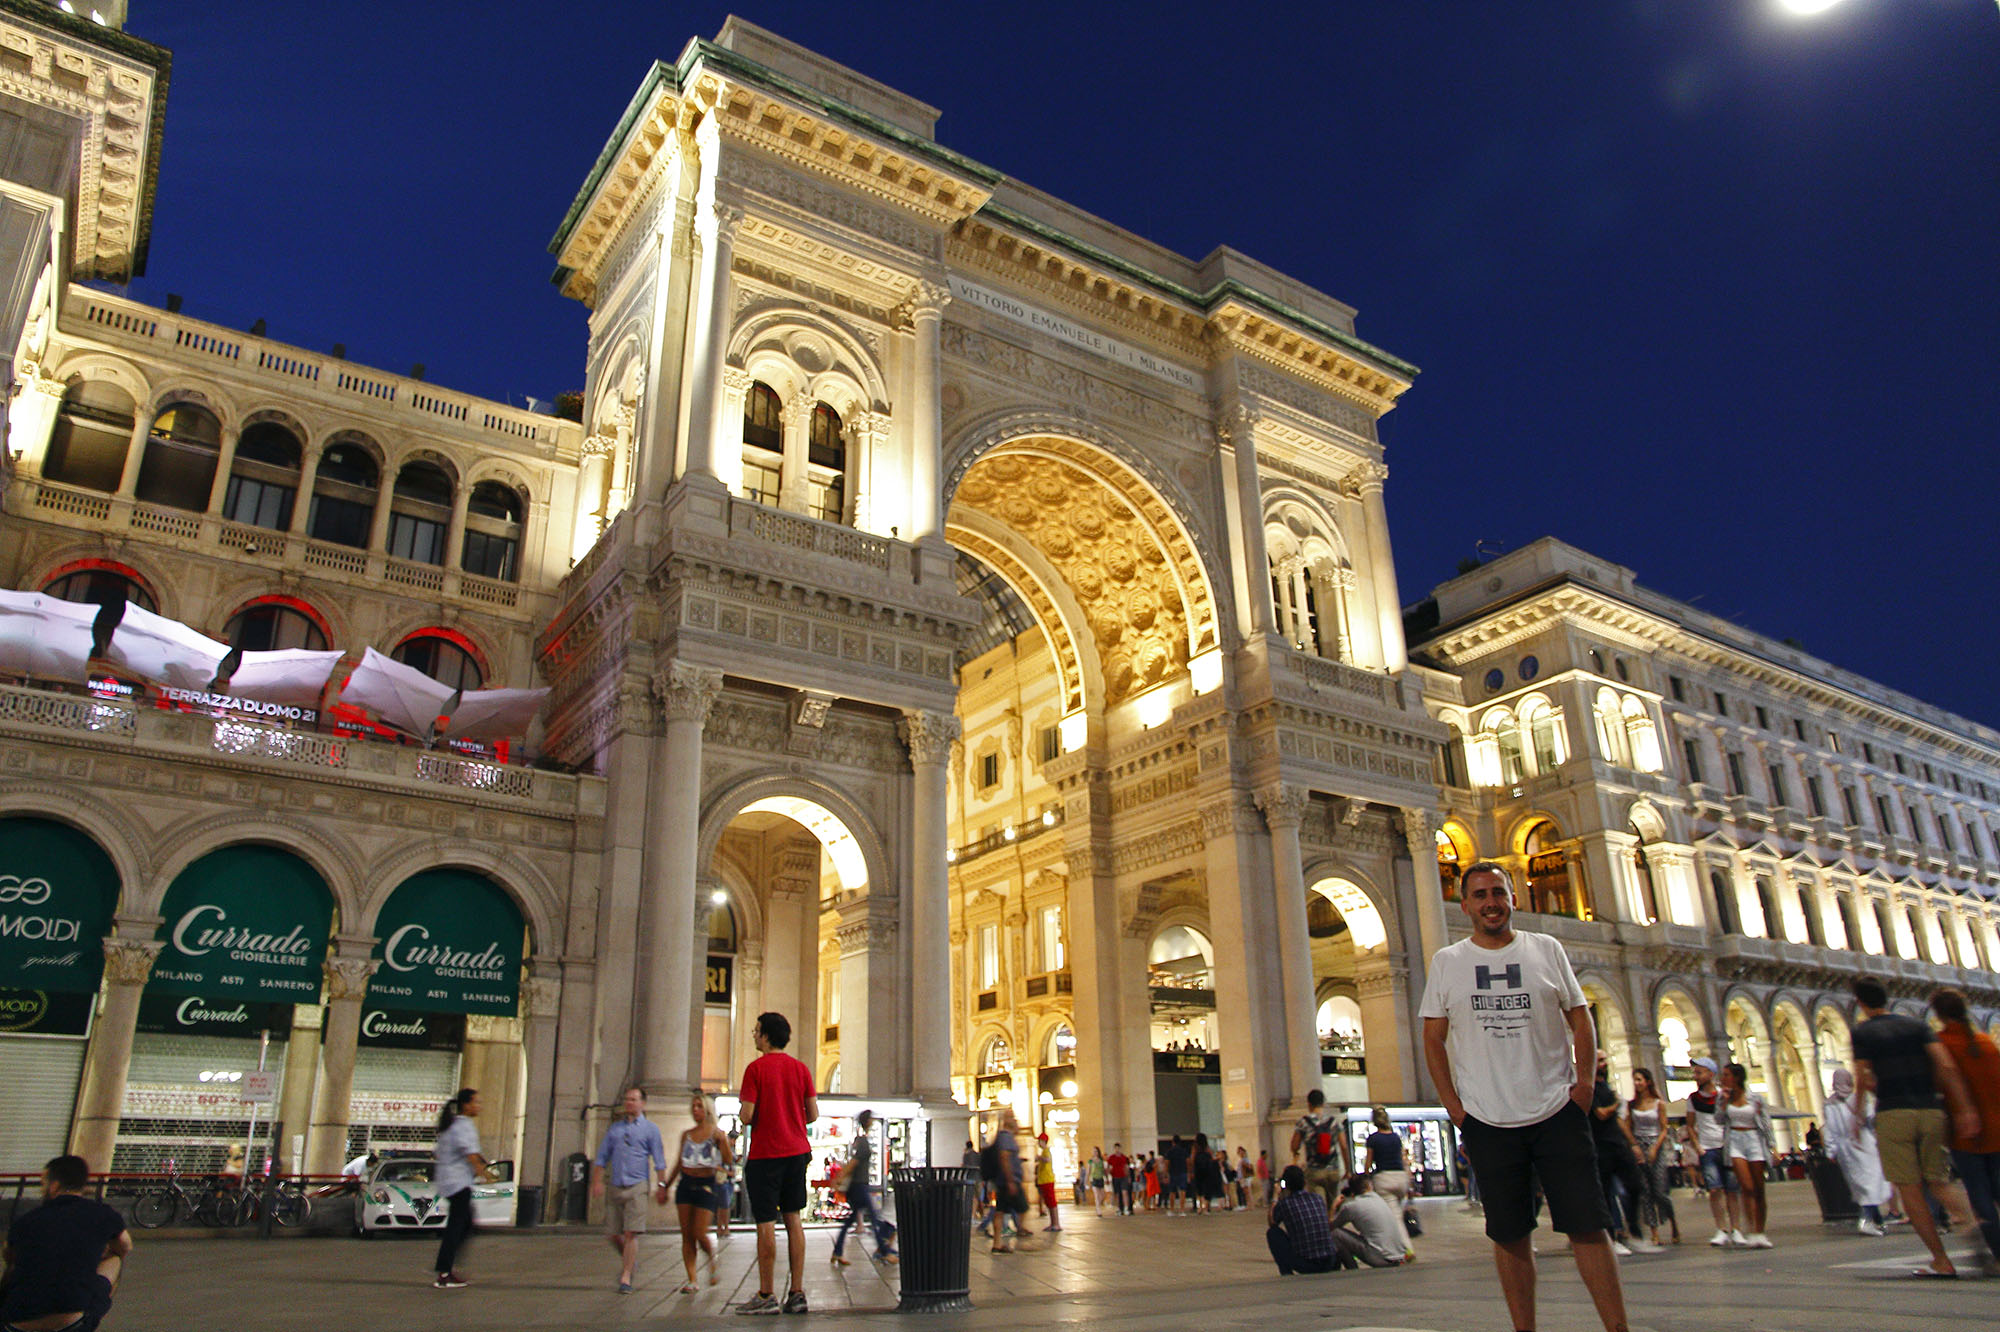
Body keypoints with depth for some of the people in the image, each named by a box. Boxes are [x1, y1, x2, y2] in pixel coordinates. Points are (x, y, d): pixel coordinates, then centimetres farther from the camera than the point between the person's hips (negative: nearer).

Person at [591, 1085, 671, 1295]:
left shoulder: (650, 1128, 5)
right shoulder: (615, 1128, 15)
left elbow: (659, 1161, 2)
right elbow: (602, 1157, 17)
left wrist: (662, 1185, -7)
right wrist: (597, 1181, 5)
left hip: (637, 1187, -4)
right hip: (616, 1188, 4)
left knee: (631, 1233, -10)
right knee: (612, 1234, 5)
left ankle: (626, 1277, -1)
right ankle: (629, 1261, 31)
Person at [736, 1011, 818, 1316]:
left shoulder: (756, 1068, -10)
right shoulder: (800, 1068, 5)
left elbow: (747, 1116, -14)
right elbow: (813, 1114, 5)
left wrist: (747, 1118, 8)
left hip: (765, 1153, -5)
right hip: (796, 1151, 5)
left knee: (766, 1223, 0)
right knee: (793, 1219, 10)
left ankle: (765, 1296, 5)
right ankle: (797, 1293, 11)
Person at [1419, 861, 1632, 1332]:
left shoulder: (1546, 950, 5)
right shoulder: (1447, 962, 4)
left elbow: (1580, 1018, 8)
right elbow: (1433, 1039, 5)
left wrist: (1584, 1079, -4)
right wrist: (1454, 1106, -2)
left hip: (1558, 1112, 0)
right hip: (1488, 1121, 0)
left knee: (1588, 1226, -1)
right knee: (1510, 1236, 7)